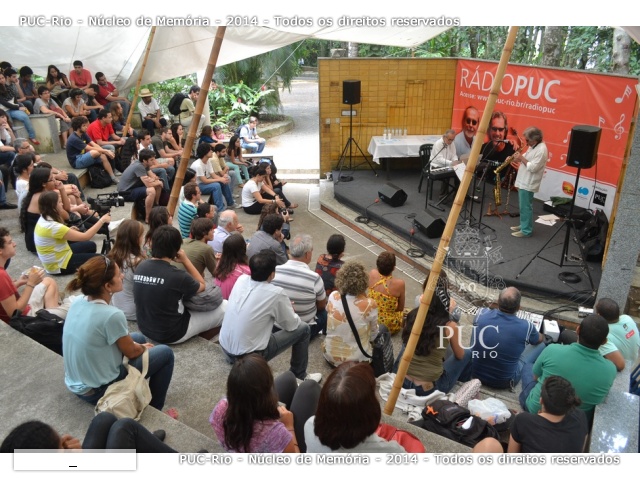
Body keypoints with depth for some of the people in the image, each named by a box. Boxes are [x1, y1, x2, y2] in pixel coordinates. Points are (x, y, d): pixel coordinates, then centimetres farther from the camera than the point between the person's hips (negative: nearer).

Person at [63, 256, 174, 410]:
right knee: (165, 353, 4)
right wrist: (144, 348, 9)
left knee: (138, 338, 22)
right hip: (98, 391, -8)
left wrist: (140, 345, 10)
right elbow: (131, 352, -12)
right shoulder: (112, 315, -29)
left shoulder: (77, 303, -5)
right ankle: (154, 410, 17)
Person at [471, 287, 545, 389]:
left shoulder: (482, 314, -19)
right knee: (541, 345, 14)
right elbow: (540, 339, 4)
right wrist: (542, 336, 28)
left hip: (475, 374, 2)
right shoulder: (526, 327, -23)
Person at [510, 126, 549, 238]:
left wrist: (521, 158, -18)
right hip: (523, 181, 10)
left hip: (528, 183, -10)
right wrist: (517, 159, 2)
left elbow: (533, 168, -25)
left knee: (526, 207, -4)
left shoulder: (541, 150, -20)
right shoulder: (533, 147, 11)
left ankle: (526, 230, 4)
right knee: (523, 206, 18)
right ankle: (523, 225, 30)